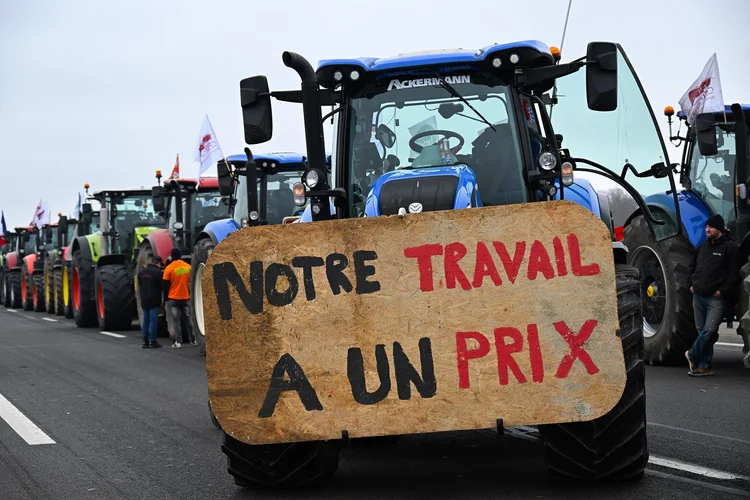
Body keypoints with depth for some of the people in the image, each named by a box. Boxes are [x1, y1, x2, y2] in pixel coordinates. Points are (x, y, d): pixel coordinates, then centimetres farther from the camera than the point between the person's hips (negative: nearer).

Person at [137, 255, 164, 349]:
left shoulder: (141, 272, 9)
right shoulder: (157, 272, -12)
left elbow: (139, 287, 16)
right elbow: (161, 287, -10)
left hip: (144, 301, 6)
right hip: (154, 301, -6)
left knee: (145, 320, 11)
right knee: (153, 321, -3)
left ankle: (145, 341, 13)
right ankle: (152, 341, -2)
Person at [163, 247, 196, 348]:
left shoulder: (169, 268, -9)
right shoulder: (188, 267, 1)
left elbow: (165, 286, -6)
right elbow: (191, 282, 9)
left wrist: (165, 298, 3)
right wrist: (191, 295, 19)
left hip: (173, 298, -3)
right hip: (186, 298, 3)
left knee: (176, 320, 0)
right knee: (188, 319, 11)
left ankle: (178, 342, -6)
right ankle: (193, 340, 12)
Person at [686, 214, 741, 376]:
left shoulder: (731, 248, -6)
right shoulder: (702, 247, 16)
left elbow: (734, 273, -12)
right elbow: (692, 267, 27)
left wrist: (722, 291, -16)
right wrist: (692, 284, 13)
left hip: (716, 298, -7)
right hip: (698, 296, 7)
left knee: (708, 331, -13)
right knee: (702, 331, 9)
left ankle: (693, 356, 3)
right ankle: (704, 366, 13)